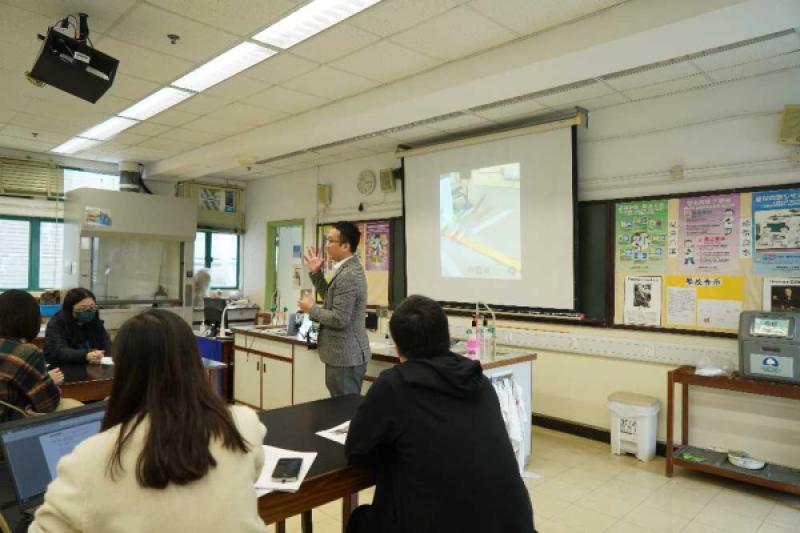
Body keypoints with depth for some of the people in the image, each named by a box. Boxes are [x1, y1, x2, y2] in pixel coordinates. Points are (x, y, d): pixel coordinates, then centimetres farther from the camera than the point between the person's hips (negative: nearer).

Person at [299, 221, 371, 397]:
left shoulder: (348, 276, -23)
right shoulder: (348, 269, 9)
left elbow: (339, 319, -24)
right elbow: (331, 297, 21)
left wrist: (311, 309, -11)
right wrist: (316, 273, 11)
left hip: (345, 356, -10)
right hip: (347, 353, 10)